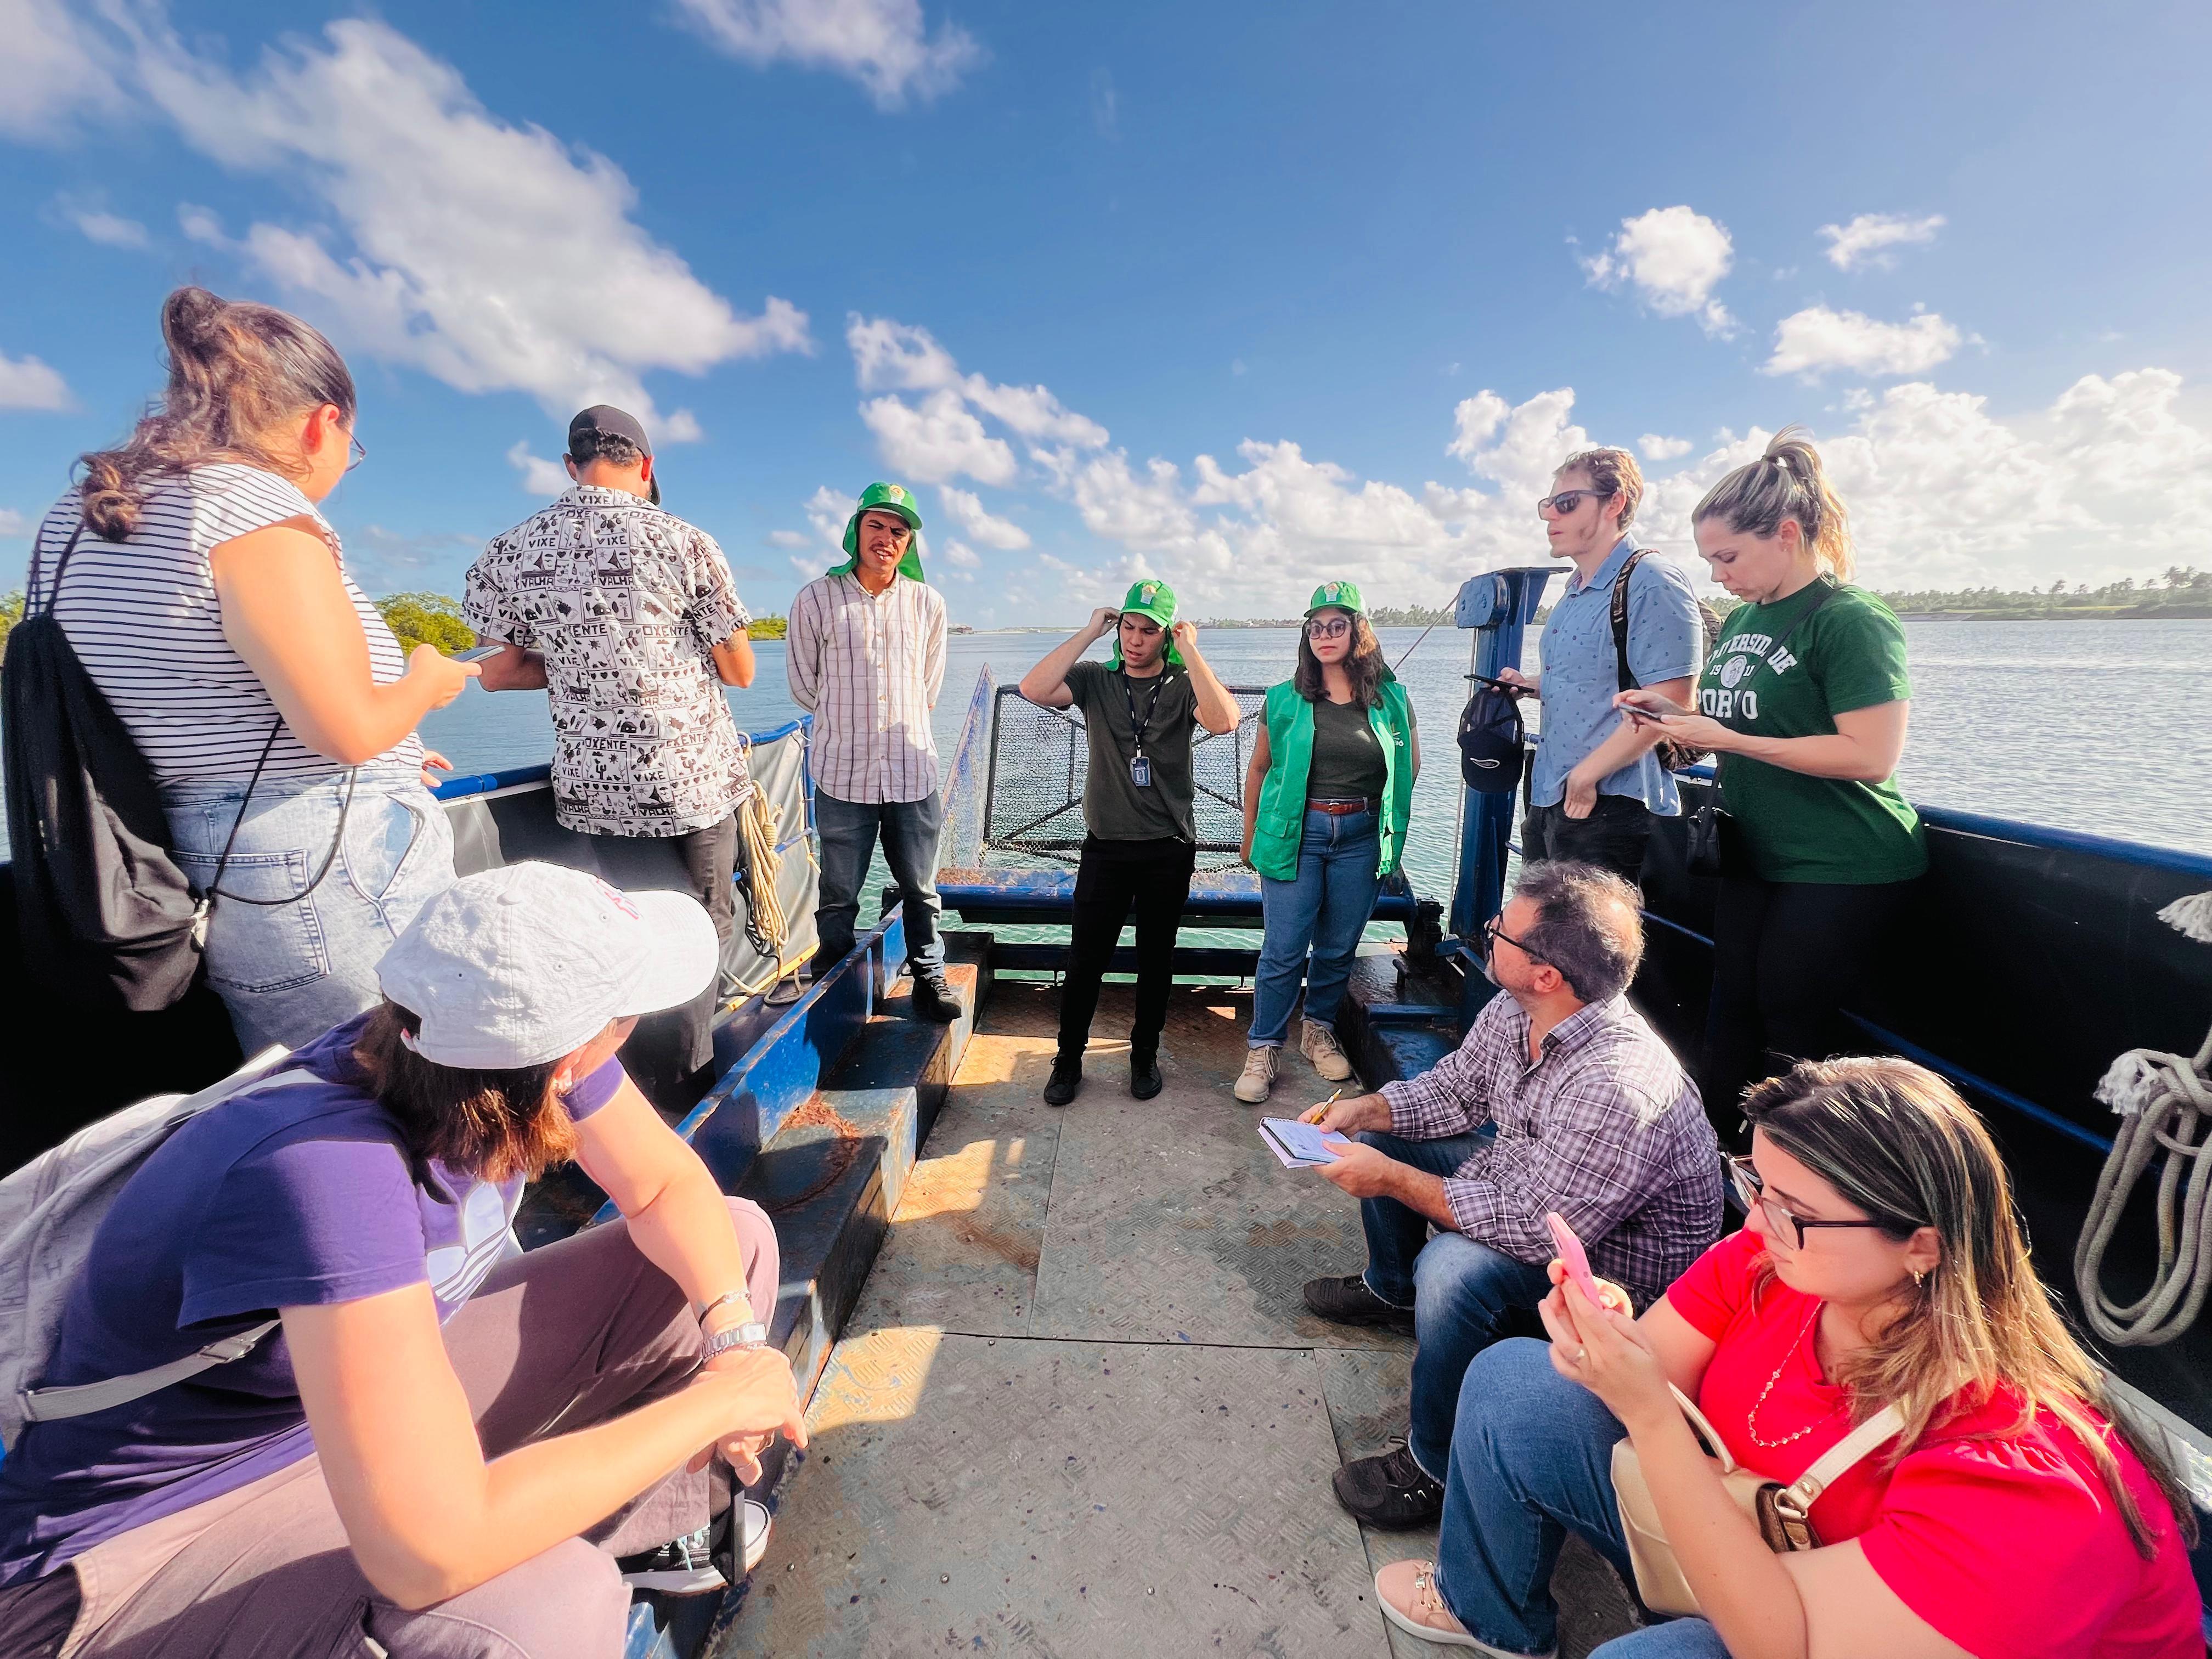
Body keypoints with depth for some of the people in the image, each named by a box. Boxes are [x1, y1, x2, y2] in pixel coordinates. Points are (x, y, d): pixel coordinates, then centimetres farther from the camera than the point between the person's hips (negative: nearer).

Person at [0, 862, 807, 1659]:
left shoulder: (525, 1046, -18)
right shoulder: (335, 1170, -40)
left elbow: (669, 1184, -5)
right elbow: (431, 1555, -40)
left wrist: (734, 1330, -20)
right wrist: (716, 1398, -29)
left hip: (382, 1384, 7)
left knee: (735, 1240, -2)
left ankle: (655, 1525, 19)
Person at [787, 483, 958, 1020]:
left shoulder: (927, 603, 5)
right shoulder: (816, 600, -2)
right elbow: (804, 684, 8)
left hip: (912, 773, 2)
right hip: (842, 773, -1)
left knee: (920, 888, 11)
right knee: (839, 895, 10)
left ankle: (929, 977, 27)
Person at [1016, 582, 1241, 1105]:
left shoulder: (1184, 686, -1)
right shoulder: (1095, 680, 2)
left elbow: (1223, 720, -22)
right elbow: (1034, 690, -16)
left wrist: (1189, 649, -17)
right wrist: (1090, 632, -12)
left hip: (1169, 849, 0)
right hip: (1105, 846, 0)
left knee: (1156, 958, 13)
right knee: (1085, 958, 5)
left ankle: (1145, 1055, 31)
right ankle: (1068, 1059, 23)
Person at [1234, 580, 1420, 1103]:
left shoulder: (1391, 699, 2)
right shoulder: (1286, 700, -1)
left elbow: (1412, 764, 15)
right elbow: (1259, 768, 7)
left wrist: (1380, 812, 12)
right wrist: (1250, 834, 9)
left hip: (1360, 838, 2)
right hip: (1296, 834, -2)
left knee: (1339, 948, 12)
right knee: (1284, 951, -1)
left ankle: (1319, 1032, 33)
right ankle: (1263, 1049, 13)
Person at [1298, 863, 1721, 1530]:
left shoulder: (1619, 1087, -38)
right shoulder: (1511, 1012, -13)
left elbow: (1533, 1229, -34)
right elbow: (1453, 1088, 4)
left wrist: (1393, 1179, -29)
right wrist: (1364, 1110, -11)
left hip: (1617, 1268, -8)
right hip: (1529, 1183, 9)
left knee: (1455, 1270, -34)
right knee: (1382, 1133, 10)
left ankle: (1437, 1469, -6)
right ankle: (1390, 1290, 34)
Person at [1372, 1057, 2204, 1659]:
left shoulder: (2018, 1477, -34)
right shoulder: (1766, 1259, -21)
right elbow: (1656, 1383, -12)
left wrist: (1644, 1409, -42)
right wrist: (1605, 1342, -35)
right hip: (1737, 1537, 6)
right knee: (1511, 1383, -2)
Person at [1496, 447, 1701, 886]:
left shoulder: (1652, 581, -13)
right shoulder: (1577, 591, 16)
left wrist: (1586, 774, -18)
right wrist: (1532, 686, 12)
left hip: (1609, 810, -9)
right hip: (1549, 801, 9)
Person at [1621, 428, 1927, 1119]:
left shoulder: (1849, 619, -15)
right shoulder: (1740, 620, 9)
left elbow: (1871, 755, -22)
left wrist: (1727, 739, -22)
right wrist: (1673, 712, 0)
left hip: (1841, 868, -8)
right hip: (1755, 856, 8)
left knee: (1793, 1033, 3)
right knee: (1731, 1017, 14)